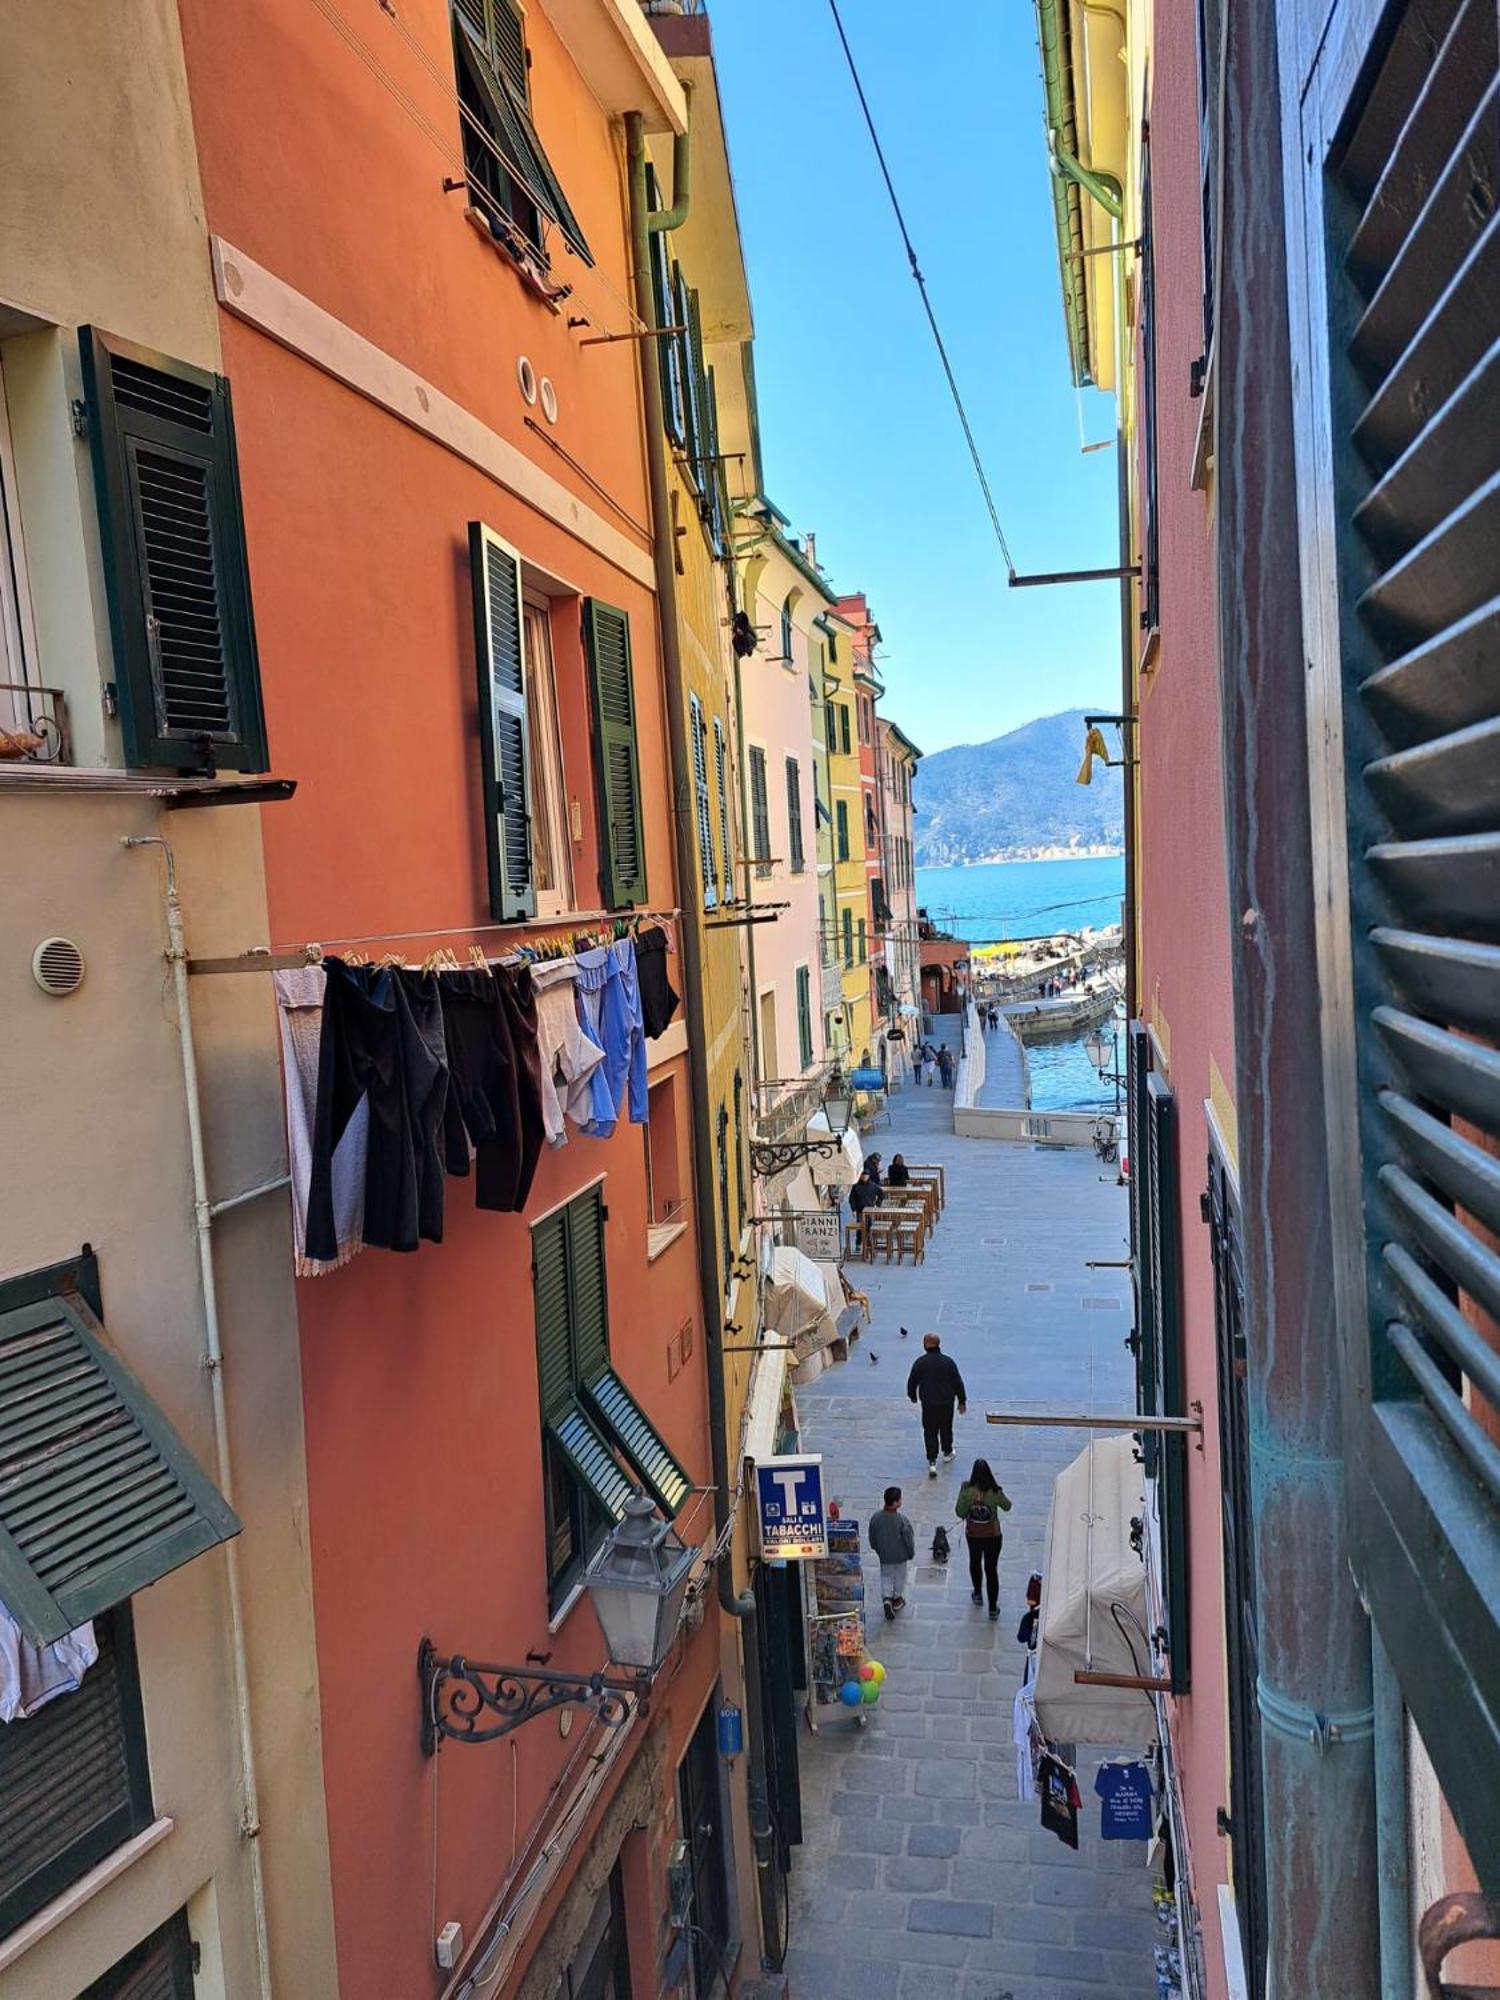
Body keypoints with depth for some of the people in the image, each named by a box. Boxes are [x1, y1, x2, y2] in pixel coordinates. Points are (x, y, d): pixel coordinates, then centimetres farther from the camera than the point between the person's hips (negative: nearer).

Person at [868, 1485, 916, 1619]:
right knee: (899, 1576, 20)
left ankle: (886, 1599, 3)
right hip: (900, 1555, -2)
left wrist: (877, 1549, 15)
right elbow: (908, 1540, -17)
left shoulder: (875, 1518, -16)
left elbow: (872, 1538, -3)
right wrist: (911, 1552, 2)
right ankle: (897, 1599, 35)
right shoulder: (902, 1520, -28)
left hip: (884, 1555, 2)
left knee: (886, 1576, 19)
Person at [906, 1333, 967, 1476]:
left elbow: (912, 1383, -1)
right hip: (947, 1403, 1)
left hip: (928, 1405, -1)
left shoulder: (920, 1362, -9)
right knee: (946, 1428, 21)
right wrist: (962, 1402, 10)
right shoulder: (948, 1361, -6)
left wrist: (913, 1398, 18)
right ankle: (947, 1453, 38)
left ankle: (932, 1462, -3)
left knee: (930, 1432, 6)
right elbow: (958, 1383, -1)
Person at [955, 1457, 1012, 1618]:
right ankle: (993, 1608, 19)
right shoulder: (995, 1492, -23)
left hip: (973, 1535, 1)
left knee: (975, 1562, 28)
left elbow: (959, 1513, -14)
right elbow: (1007, 1507, -4)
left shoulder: (966, 1490, -22)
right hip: (992, 1536, -1)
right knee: (991, 1569, 12)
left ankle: (978, 1594, 47)